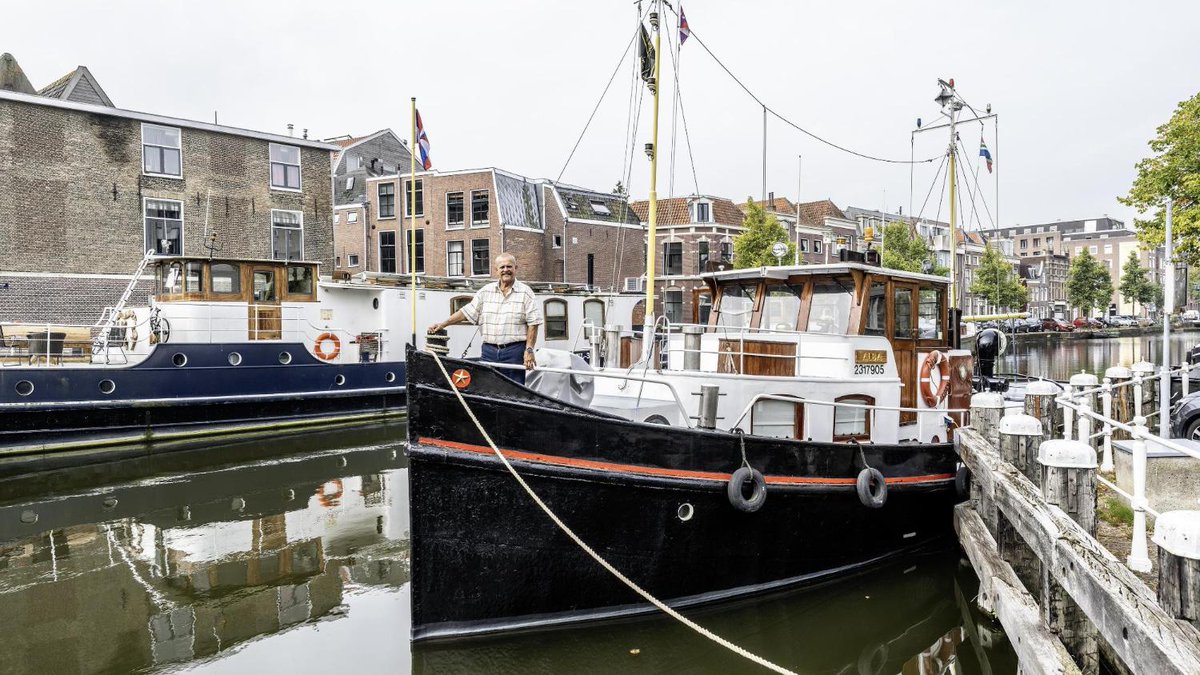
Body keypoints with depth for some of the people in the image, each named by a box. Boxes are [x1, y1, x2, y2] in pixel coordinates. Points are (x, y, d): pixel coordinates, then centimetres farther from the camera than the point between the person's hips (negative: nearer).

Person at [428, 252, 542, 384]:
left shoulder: (525, 292, 1)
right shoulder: (486, 291, 12)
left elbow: (533, 324, -4)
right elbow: (467, 312, 12)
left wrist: (529, 350, -11)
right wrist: (443, 324, 4)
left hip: (515, 351, -3)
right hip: (489, 350, 3)